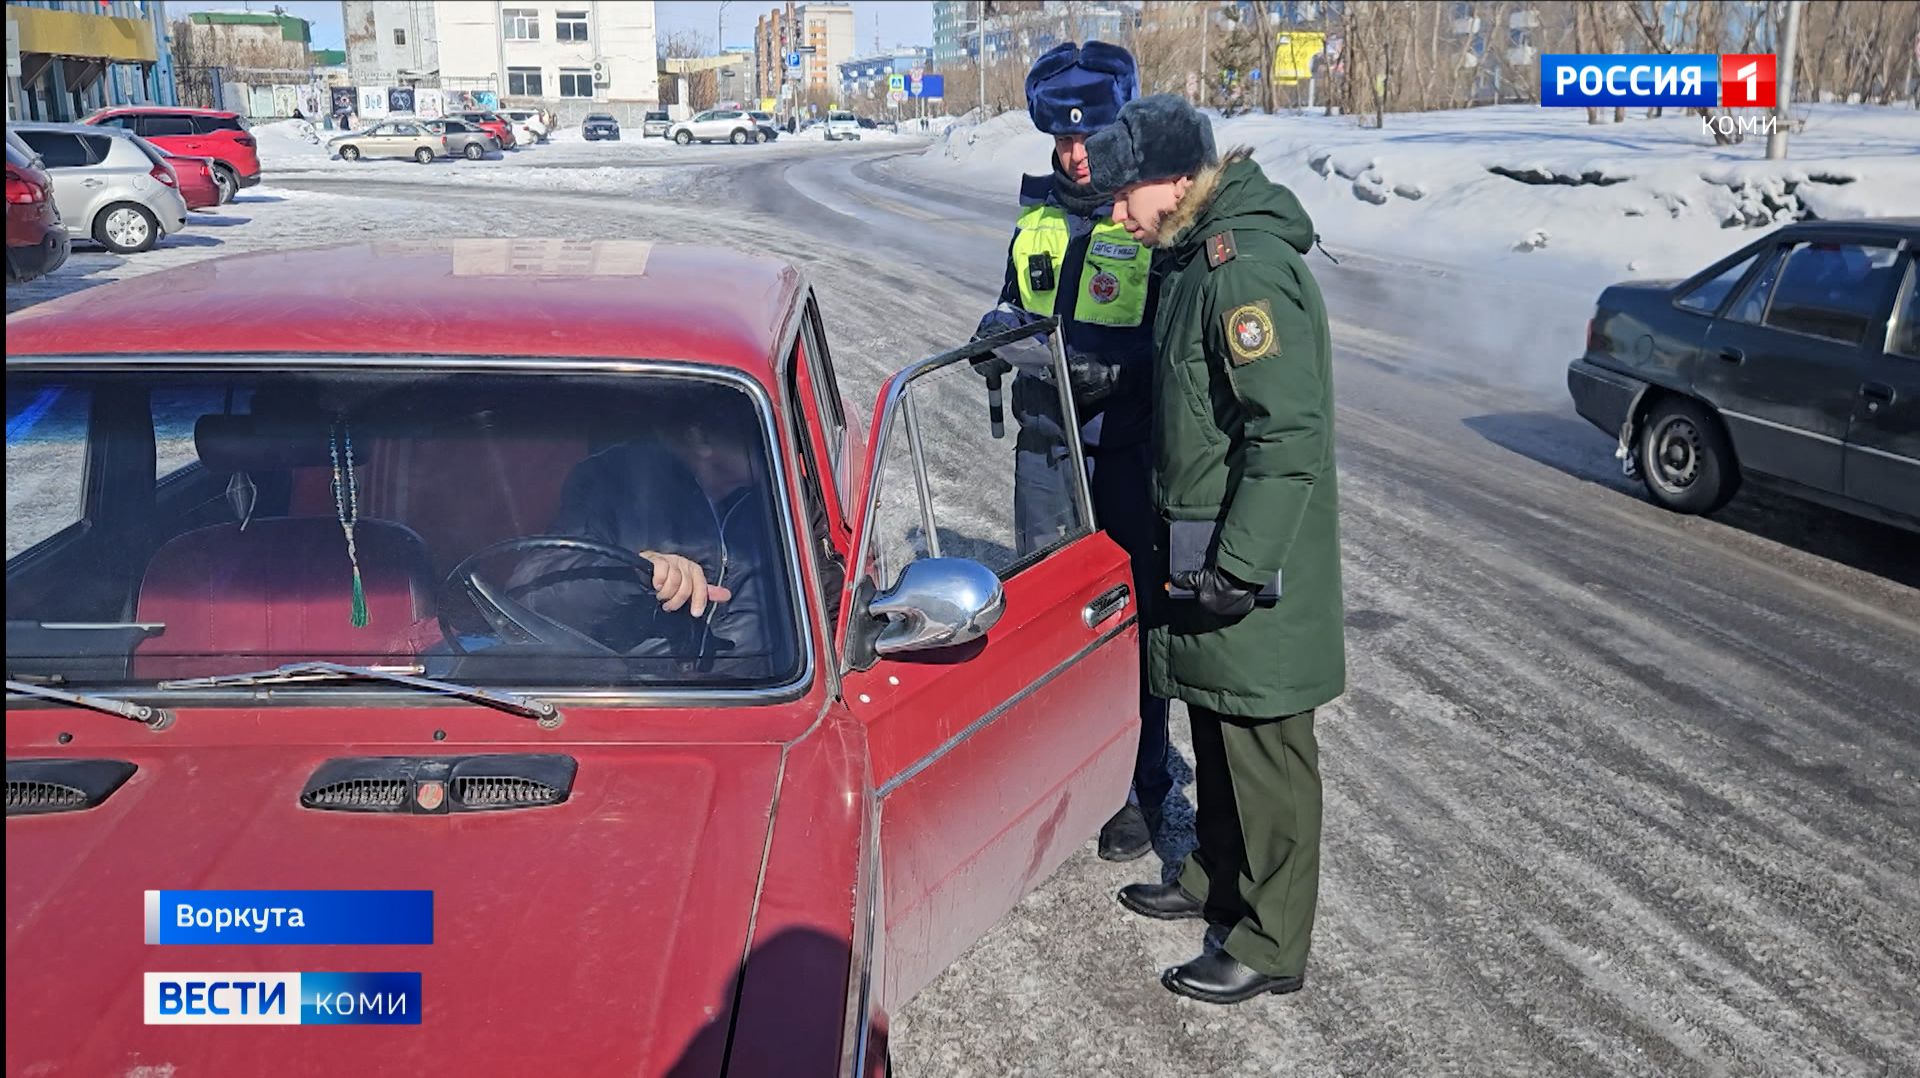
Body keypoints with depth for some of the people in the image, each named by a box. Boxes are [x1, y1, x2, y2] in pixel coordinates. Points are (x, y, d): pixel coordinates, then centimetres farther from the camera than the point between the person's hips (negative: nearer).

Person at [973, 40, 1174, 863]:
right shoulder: (1040, 214, 9)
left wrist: (1104, 366, -26)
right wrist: (1000, 330, -1)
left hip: (1126, 452, -6)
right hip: (1044, 444, 6)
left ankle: (1140, 786, 19)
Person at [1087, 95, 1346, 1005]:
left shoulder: (1246, 267, -22)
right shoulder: (1202, 254, 10)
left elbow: (1289, 435, -26)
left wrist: (1239, 565, -26)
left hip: (1253, 559, -10)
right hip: (1204, 541, 10)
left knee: (1263, 747, 2)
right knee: (1217, 728, 22)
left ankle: (1272, 945, 15)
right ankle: (1214, 880, 39)